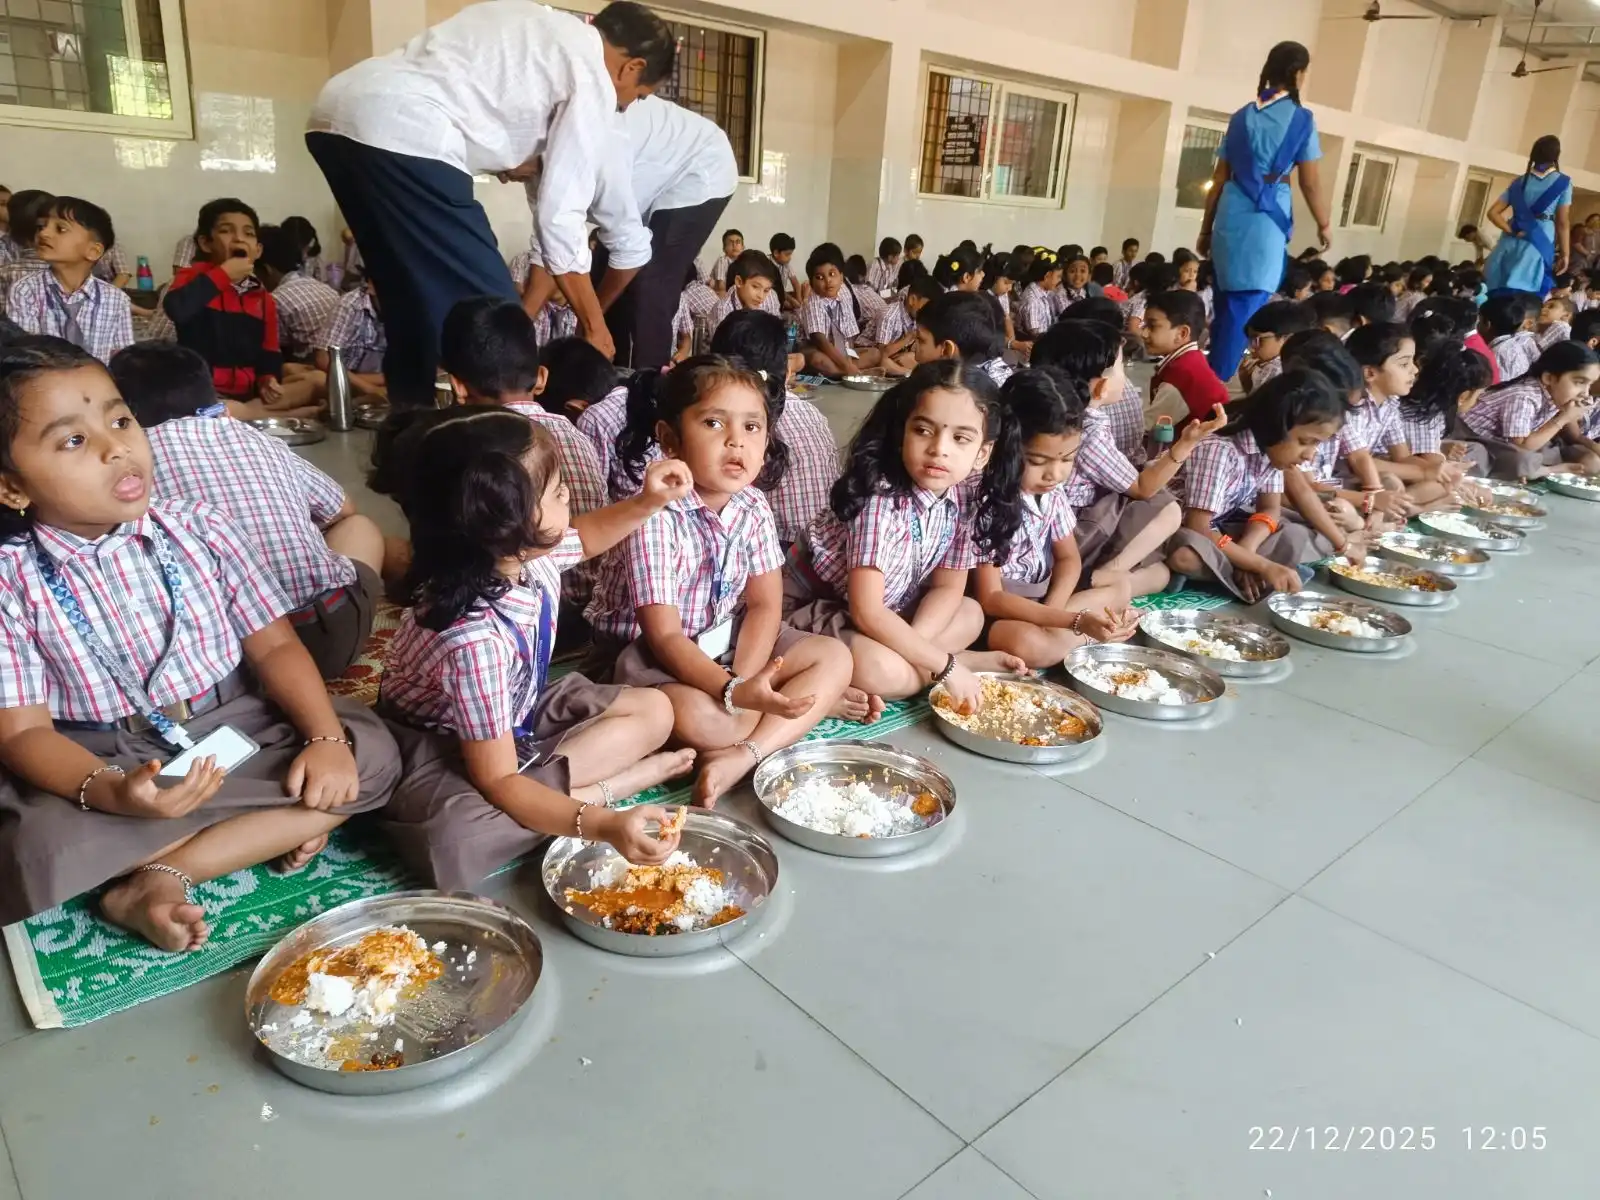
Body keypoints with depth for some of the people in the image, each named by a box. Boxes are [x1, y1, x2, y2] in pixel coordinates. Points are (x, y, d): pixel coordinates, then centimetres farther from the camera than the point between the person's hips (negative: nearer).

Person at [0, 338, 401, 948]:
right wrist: (109, 793, -33)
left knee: (371, 752, -18)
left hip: (236, 732, 3)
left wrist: (326, 737, -18)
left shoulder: (199, 530, -1)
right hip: (100, 763, -3)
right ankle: (273, 827, -16)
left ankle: (159, 880, -18)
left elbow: (274, 645, -1)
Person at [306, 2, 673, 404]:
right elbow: (559, 215, -2)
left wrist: (514, 159, 14)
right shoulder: (590, 78, 2)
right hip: (400, 134, -9)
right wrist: (594, 325, 6)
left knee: (416, 297, 19)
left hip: (337, 111, 9)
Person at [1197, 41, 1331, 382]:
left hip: (1231, 214, 5)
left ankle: (1210, 375, 22)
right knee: (1249, 304, -1)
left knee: (1226, 301, 15)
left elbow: (1220, 179, 11)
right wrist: (1324, 225, 9)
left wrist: (1206, 228, 17)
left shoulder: (1242, 116, 11)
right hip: (1268, 217, -5)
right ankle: (1218, 382, -3)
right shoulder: (1301, 119, -2)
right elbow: (1310, 183, -3)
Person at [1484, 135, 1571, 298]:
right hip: (1538, 248, -4)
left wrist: (1513, 231, -1)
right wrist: (1565, 254, 2)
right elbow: (1563, 223, -2)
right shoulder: (1563, 182, 0)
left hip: (1510, 245, 4)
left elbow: (1493, 213, 4)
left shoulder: (1518, 182, 11)